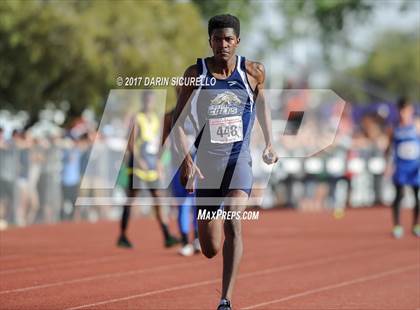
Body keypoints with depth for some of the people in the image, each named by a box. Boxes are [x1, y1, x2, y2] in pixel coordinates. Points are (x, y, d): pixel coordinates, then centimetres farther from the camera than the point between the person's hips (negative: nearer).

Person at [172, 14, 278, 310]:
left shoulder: (253, 71, -1)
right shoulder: (196, 74, -4)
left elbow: (262, 103, 20)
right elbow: (178, 120, -2)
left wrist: (269, 143, 15)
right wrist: (186, 159, -15)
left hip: (239, 159, -1)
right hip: (206, 161, 1)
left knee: (233, 222, -27)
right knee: (210, 250, 6)